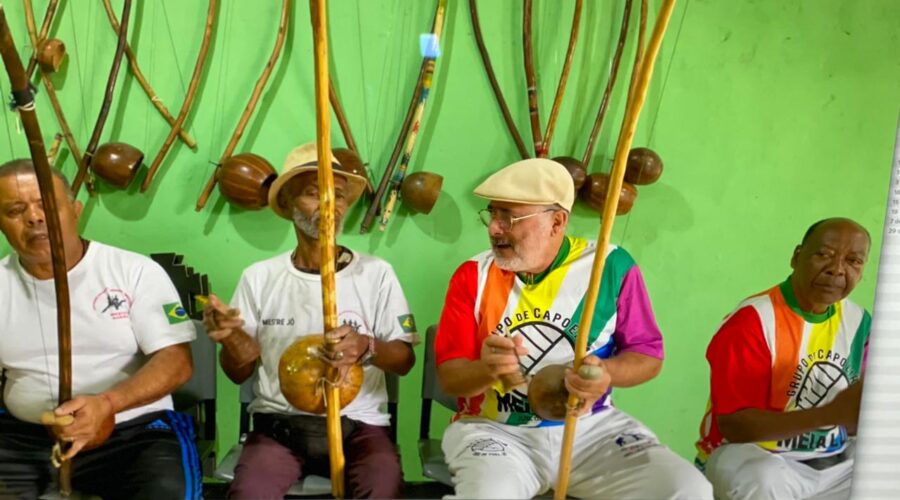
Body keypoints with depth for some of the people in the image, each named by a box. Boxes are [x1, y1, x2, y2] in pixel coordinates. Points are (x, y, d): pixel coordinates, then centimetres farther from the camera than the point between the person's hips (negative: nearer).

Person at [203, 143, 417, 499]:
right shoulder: (259, 277, 5)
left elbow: (405, 361, 1)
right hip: (279, 423, 1)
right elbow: (240, 372, 9)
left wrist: (367, 347, -21)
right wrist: (231, 336, -14)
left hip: (359, 423, 0)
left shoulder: (376, 273, 2)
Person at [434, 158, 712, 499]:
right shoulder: (474, 276, -2)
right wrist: (486, 369, -27)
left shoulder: (610, 266, -4)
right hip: (495, 430, -1)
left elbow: (648, 355, 3)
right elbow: (448, 376, -3)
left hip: (591, 428, 1)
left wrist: (607, 373, -20)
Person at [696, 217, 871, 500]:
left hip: (835, 461, 7)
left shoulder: (857, 320, 4)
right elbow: (733, 425, -23)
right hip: (754, 453, -6)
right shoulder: (750, 322, -18)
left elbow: (852, 418, 8)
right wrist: (832, 413, -31)